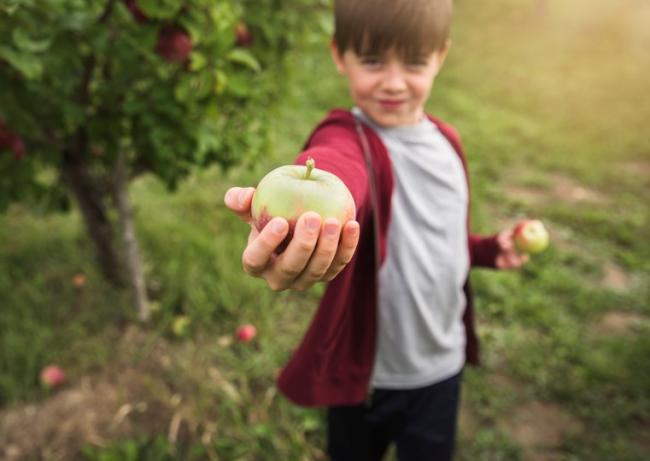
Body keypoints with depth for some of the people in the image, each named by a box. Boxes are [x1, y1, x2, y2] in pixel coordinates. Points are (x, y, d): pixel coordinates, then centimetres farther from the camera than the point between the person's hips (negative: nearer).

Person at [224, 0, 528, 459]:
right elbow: (333, 169, -48)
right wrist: (297, 215, -69)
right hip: (364, 369, -4)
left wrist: (489, 249, 1)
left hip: (440, 365, 4)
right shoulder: (347, 139, -20)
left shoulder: (446, 141, 0)